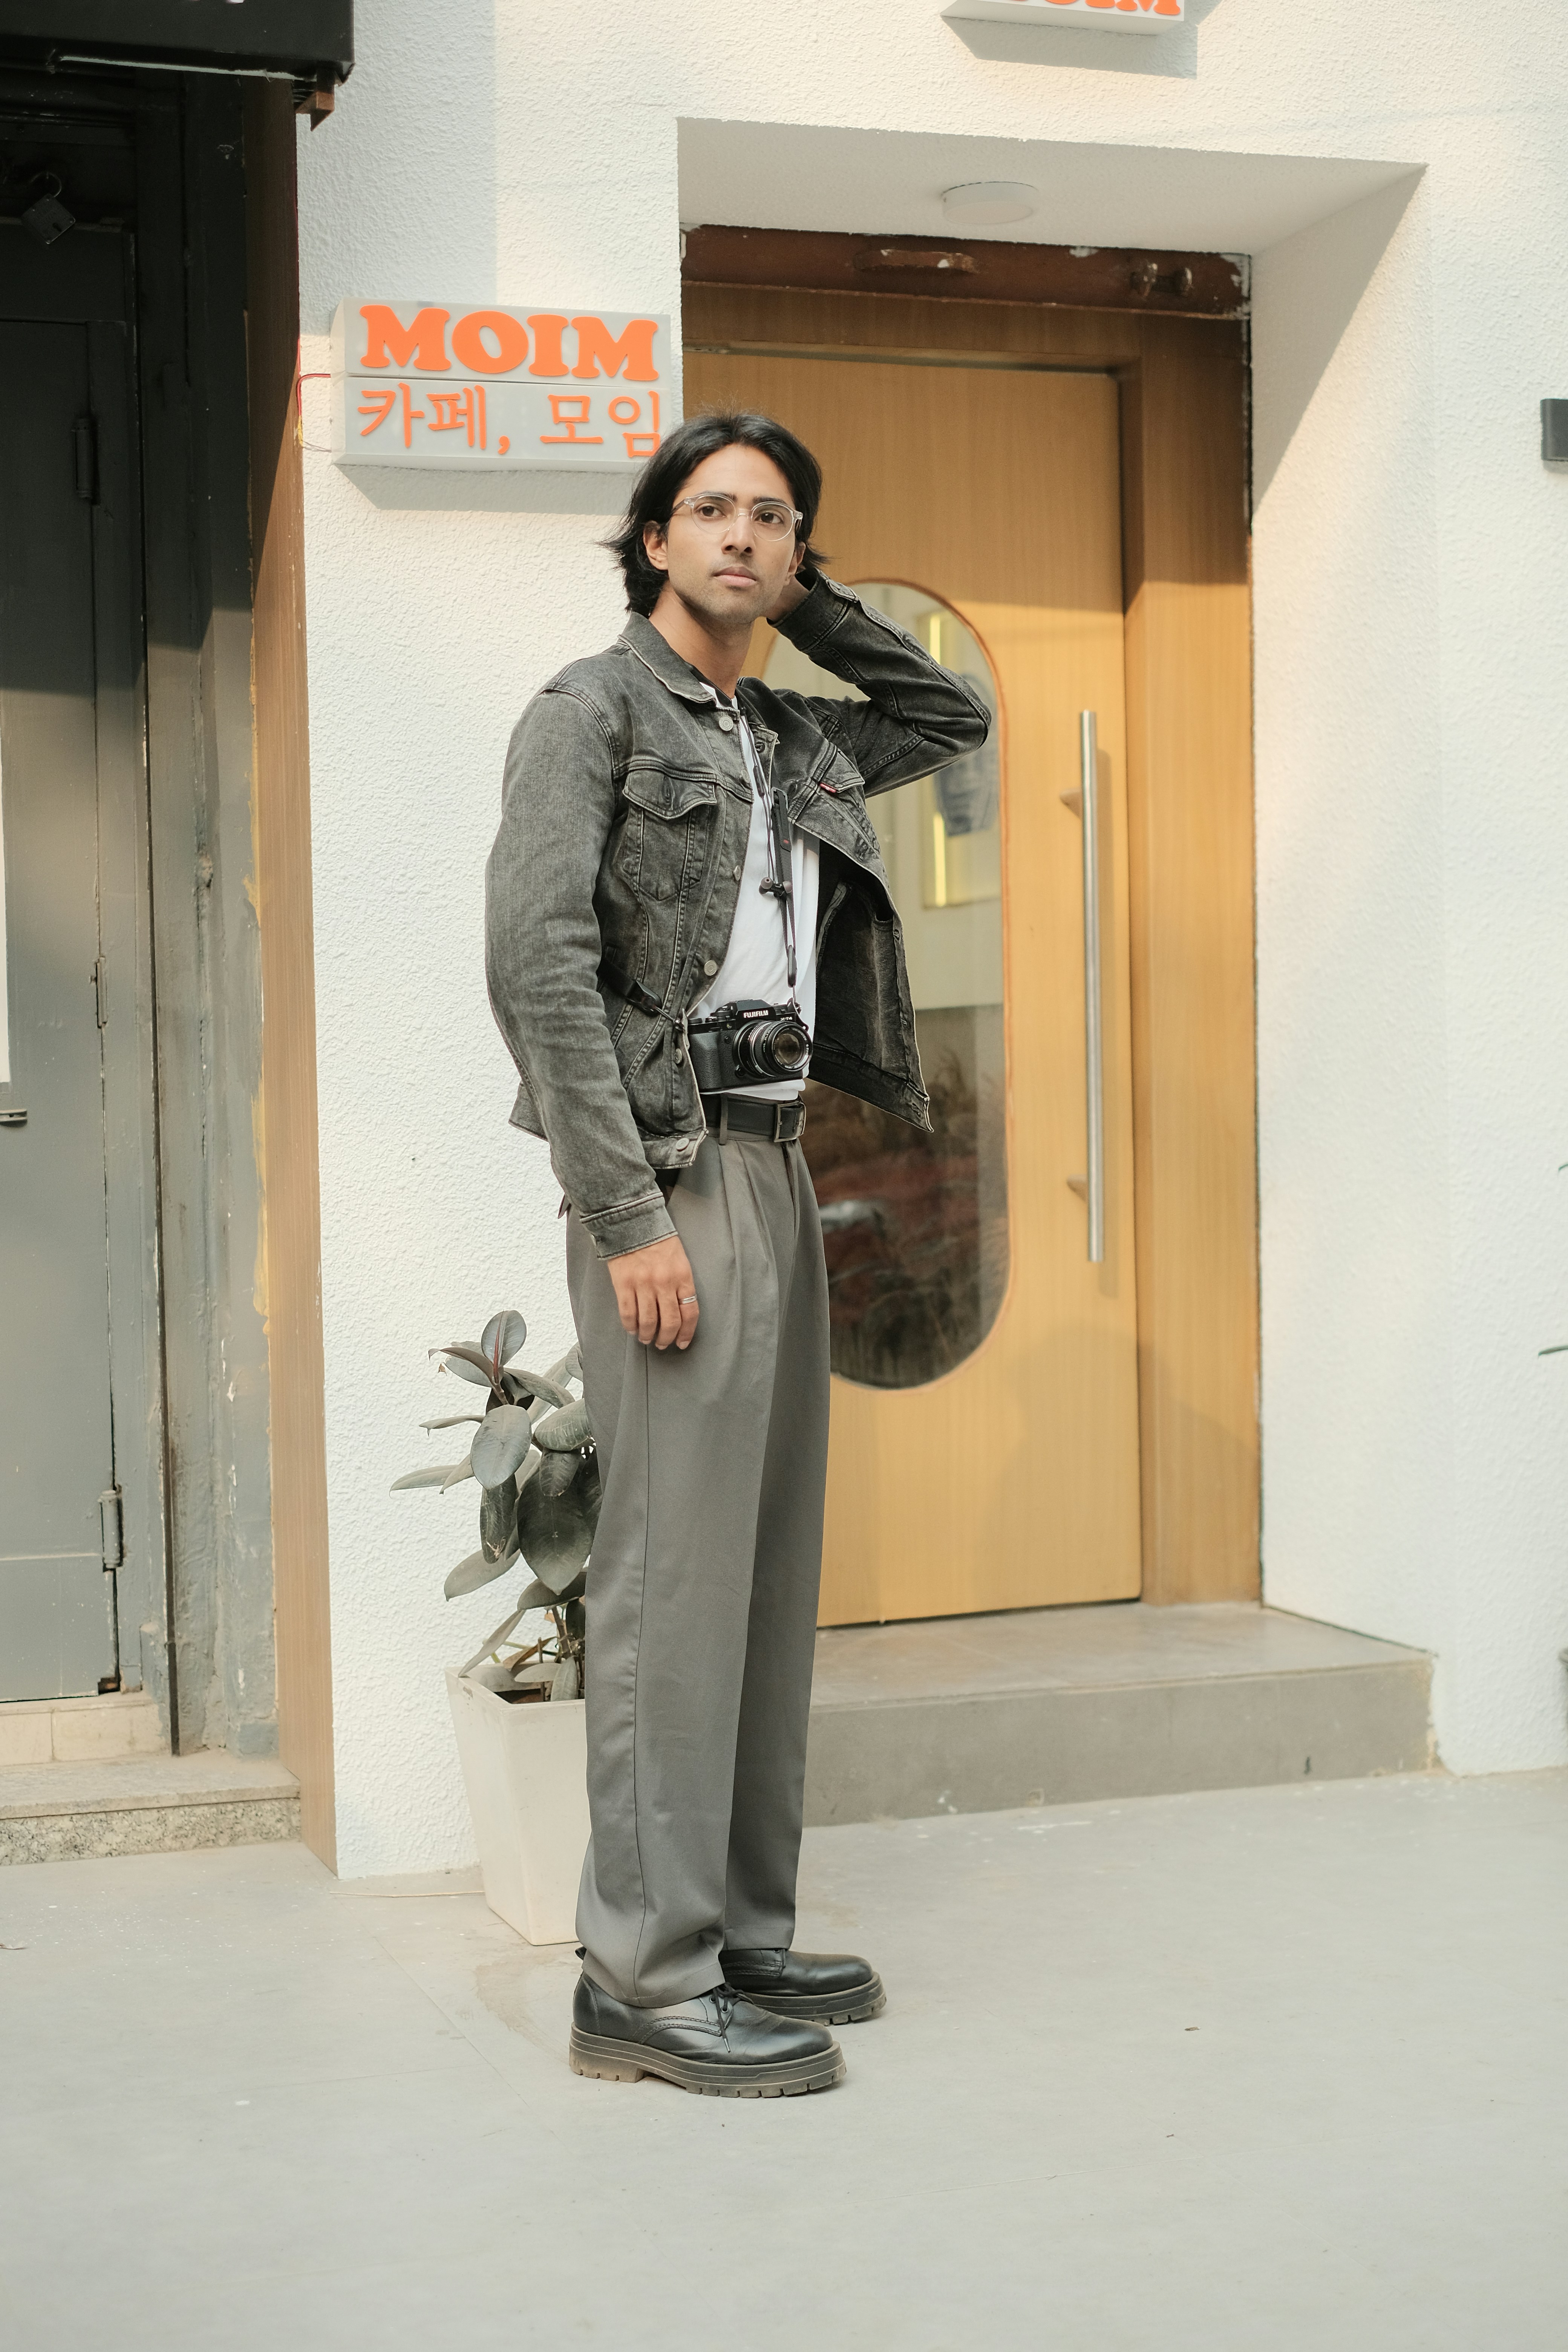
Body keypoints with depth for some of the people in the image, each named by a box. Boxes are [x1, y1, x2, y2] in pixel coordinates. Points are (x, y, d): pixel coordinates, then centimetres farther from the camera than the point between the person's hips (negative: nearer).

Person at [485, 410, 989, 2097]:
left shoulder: (791, 743, 18)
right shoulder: (593, 709, -3)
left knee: (769, 1562, 9)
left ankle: (743, 1935, 17)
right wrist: (628, 1215, -19)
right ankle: (646, 1978, -4)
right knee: (674, 1568, -10)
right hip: (670, 1165, -8)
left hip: (775, 1163, 8)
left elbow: (952, 719, 36)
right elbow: (538, 963, -14)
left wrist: (811, 605, 21)